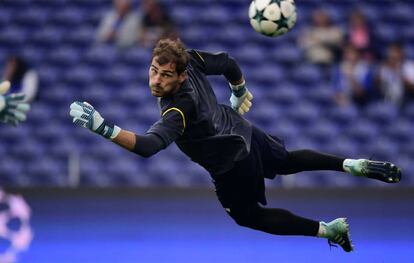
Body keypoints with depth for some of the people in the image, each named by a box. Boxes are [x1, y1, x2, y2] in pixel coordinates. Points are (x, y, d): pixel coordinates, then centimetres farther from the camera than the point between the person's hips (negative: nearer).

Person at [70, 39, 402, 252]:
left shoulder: (176, 112, -41)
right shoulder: (189, 58, -20)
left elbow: (148, 146, -55)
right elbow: (229, 63, -3)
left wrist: (102, 127, -66)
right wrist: (240, 94, 16)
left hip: (231, 166, -7)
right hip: (242, 130, 7)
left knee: (249, 216, 21)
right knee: (287, 160, 36)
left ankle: (328, 229, 24)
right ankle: (352, 164, 30)